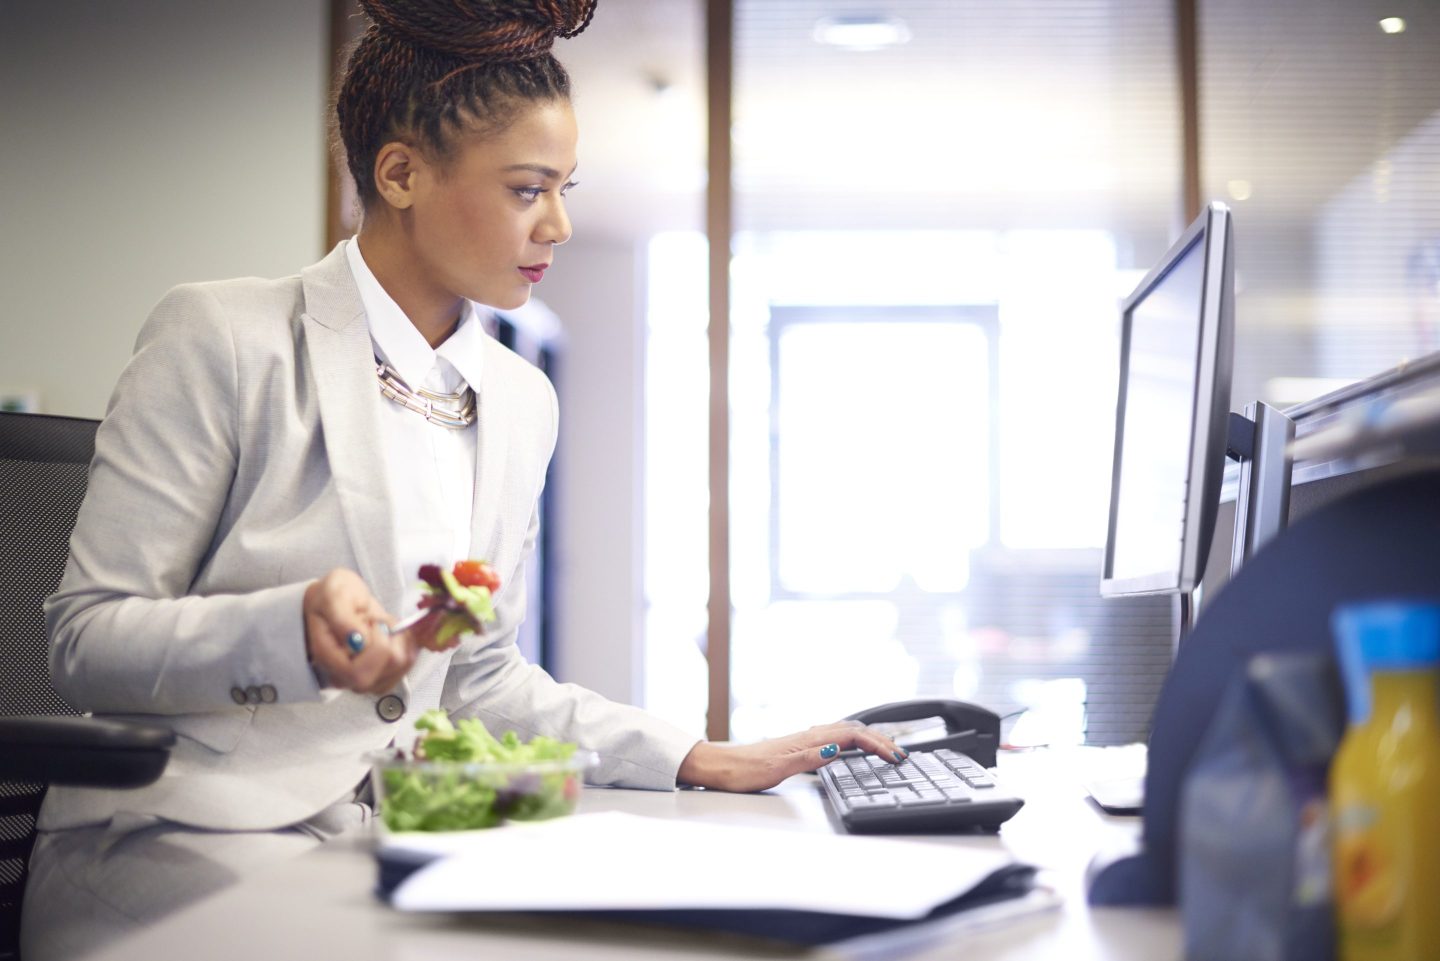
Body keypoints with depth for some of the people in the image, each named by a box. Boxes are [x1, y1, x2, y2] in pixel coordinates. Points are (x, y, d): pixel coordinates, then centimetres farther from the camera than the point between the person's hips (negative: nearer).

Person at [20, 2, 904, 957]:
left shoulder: (523, 403, 12)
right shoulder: (224, 340, -7)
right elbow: (87, 639, -9)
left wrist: (705, 761, 8)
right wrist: (294, 629, -27)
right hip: (178, 844, -6)